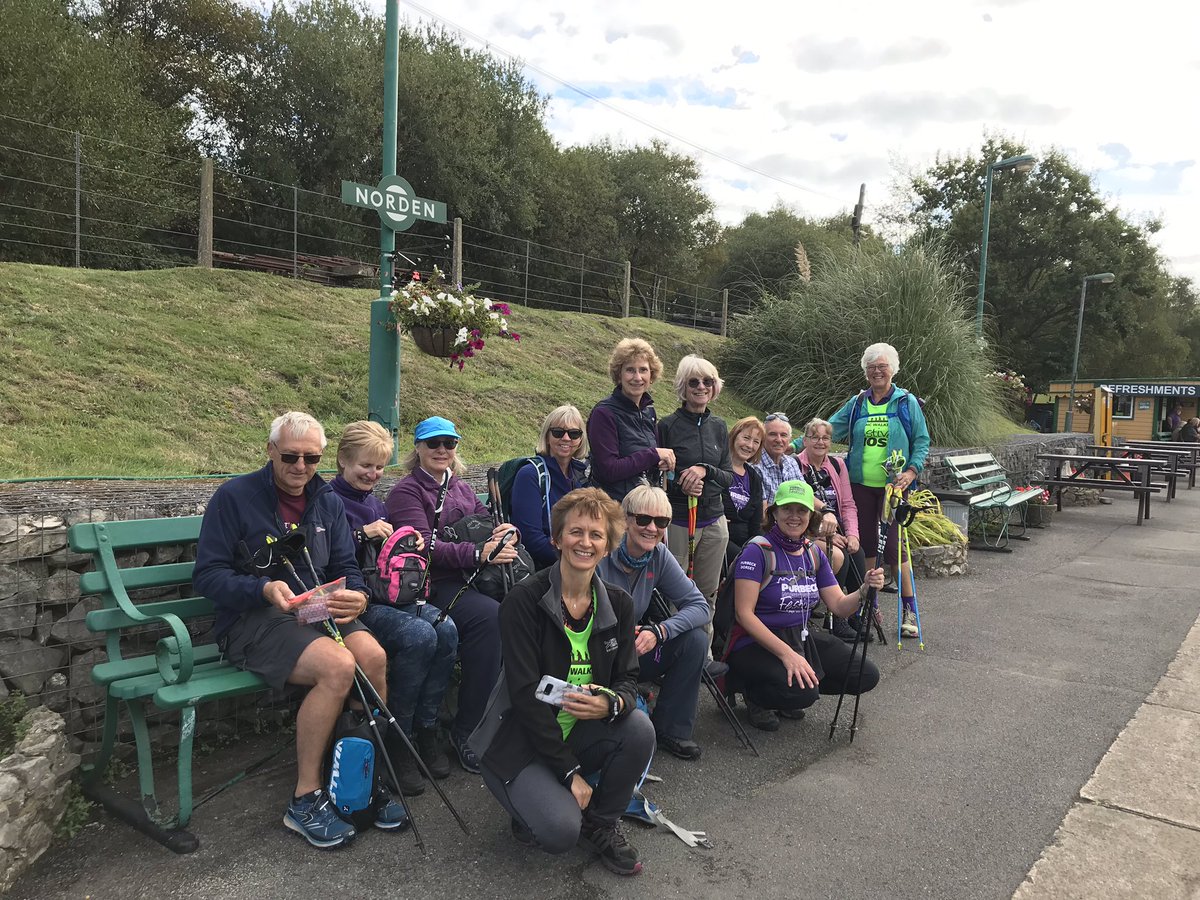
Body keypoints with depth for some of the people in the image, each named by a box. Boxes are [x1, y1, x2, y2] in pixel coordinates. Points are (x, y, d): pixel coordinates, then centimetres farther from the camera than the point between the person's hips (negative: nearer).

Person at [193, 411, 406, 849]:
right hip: (251, 619, -5)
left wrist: (356, 596, -12)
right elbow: (207, 575, -6)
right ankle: (305, 800, -15)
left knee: (373, 656, -28)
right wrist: (265, 590, -23)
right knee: (338, 665, -32)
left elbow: (347, 568, 12)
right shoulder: (234, 496, -1)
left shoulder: (328, 502, 15)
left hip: (318, 612, 5)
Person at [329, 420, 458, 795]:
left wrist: (409, 544, 5)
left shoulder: (375, 502, 19)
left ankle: (424, 728, -7)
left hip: (390, 595, 7)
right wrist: (362, 534, -21)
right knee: (420, 636, -30)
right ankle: (397, 740, -13)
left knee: (446, 629, -20)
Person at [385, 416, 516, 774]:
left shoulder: (461, 488, 25)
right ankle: (467, 730, -21)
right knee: (491, 617, -33)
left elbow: (486, 521, 18)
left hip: (466, 580, 6)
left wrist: (504, 531, -8)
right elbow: (425, 546, -12)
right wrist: (479, 554, -24)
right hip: (431, 585, -5)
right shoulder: (406, 491, 3)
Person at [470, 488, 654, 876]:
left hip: (582, 734, 5)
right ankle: (534, 802, 10)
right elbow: (525, 694, -20)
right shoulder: (523, 600, -18)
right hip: (520, 742, -5)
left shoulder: (618, 604, -2)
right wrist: (570, 772, -20)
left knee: (639, 727, -24)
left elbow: (628, 679, -1)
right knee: (561, 830, -27)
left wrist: (611, 703, -27)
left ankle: (601, 824, 1)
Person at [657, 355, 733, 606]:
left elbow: (730, 477, 7)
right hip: (677, 521, -4)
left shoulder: (719, 427, 8)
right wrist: (679, 485, -20)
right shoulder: (668, 426, -5)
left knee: (708, 593, 11)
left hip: (714, 520, 4)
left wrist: (705, 470, -12)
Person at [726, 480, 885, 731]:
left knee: (866, 675, -4)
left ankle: (791, 691, 13)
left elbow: (839, 606, 3)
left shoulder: (813, 553, 5)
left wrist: (864, 590, -19)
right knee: (802, 692, -32)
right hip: (755, 643, -7)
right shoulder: (758, 551, -16)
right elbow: (744, 614, -21)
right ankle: (755, 694, 2)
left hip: (801, 638, 7)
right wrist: (787, 654, -28)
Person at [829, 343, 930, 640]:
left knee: (894, 546, -7)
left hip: (894, 485, -3)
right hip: (861, 484, 3)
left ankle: (909, 610, 9)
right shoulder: (856, 404, 8)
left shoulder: (907, 402, 1)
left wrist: (912, 471, -13)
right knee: (865, 545, 9)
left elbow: (922, 441, 1)